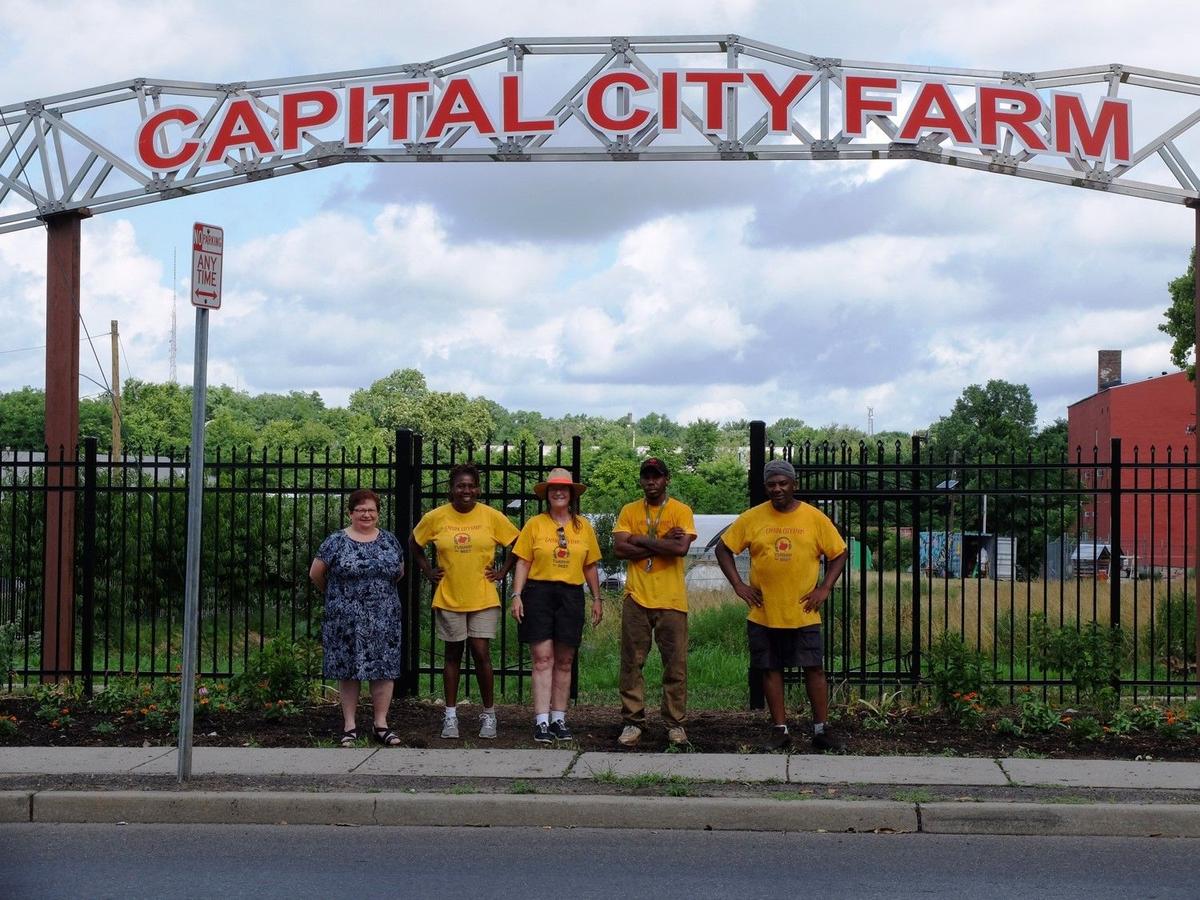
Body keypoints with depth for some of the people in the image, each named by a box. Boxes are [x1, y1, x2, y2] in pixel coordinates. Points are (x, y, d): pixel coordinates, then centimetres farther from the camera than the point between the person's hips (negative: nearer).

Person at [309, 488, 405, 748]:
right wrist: (332, 593, 17)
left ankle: (381, 724, 9)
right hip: (347, 619, -2)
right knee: (348, 668, 2)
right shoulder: (336, 541, -2)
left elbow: (399, 571, 21)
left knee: (384, 668, 1)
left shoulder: (389, 540, 8)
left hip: (384, 617, 3)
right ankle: (349, 725, 10)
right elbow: (316, 573, 5)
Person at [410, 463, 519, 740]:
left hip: (483, 599, -1)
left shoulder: (491, 516, -3)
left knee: (481, 654, -4)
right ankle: (450, 715, 16)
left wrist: (502, 572, 1)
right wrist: (428, 572, 6)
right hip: (449, 599, 1)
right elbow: (414, 544, 13)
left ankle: (489, 714, 10)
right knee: (453, 655, 8)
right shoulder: (435, 517, -2)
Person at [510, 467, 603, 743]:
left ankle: (559, 720, 13)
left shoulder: (583, 526, 10)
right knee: (542, 659, -7)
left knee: (564, 661, 6)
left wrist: (597, 599, 12)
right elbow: (523, 563, 1)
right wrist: (516, 595, -8)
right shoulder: (535, 524, 2)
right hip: (539, 593, -3)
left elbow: (590, 566, 14)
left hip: (571, 596, 3)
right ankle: (542, 722, -8)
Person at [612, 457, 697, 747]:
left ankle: (675, 723, 11)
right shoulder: (629, 511, 8)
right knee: (632, 663, 3)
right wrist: (662, 544, -10)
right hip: (636, 598, 2)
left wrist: (641, 540, -9)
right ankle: (632, 722, 10)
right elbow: (619, 548, -6)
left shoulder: (681, 511, 1)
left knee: (675, 664, 2)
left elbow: (681, 548, -15)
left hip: (671, 600, -2)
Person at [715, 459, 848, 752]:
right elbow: (723, 548, 7)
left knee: (814, 670, -1)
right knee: (771, 670, 6)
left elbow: (838, 554, 7)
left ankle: (822, 729, 9)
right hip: (763, 614, 1)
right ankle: (780, 730, 14)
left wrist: (825, 588, -3)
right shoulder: (752, 518, 0)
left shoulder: (814, 518, -1)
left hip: (804, 614, -1)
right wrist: (738, 585, -1)